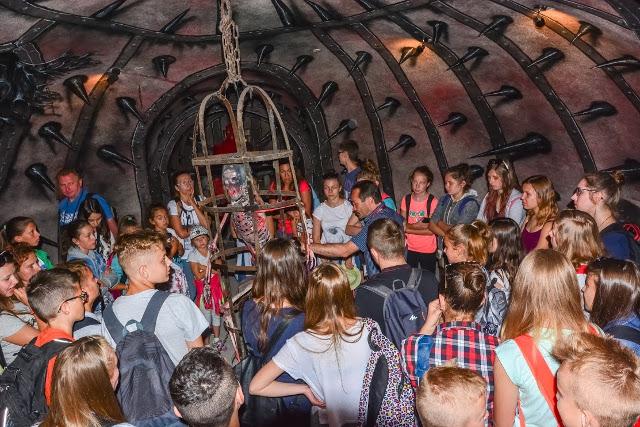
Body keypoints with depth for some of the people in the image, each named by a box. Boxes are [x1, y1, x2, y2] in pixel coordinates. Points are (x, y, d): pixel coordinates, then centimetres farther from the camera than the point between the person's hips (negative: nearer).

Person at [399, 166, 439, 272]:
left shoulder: (433, 201, -12)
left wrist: (409, 229, -16)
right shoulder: (406, 200, -1)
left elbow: (432, 230, -14)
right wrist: (416, 225, -21)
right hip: (410, 248, 3)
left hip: (428, 250, -3)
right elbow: (402, 224, -3)